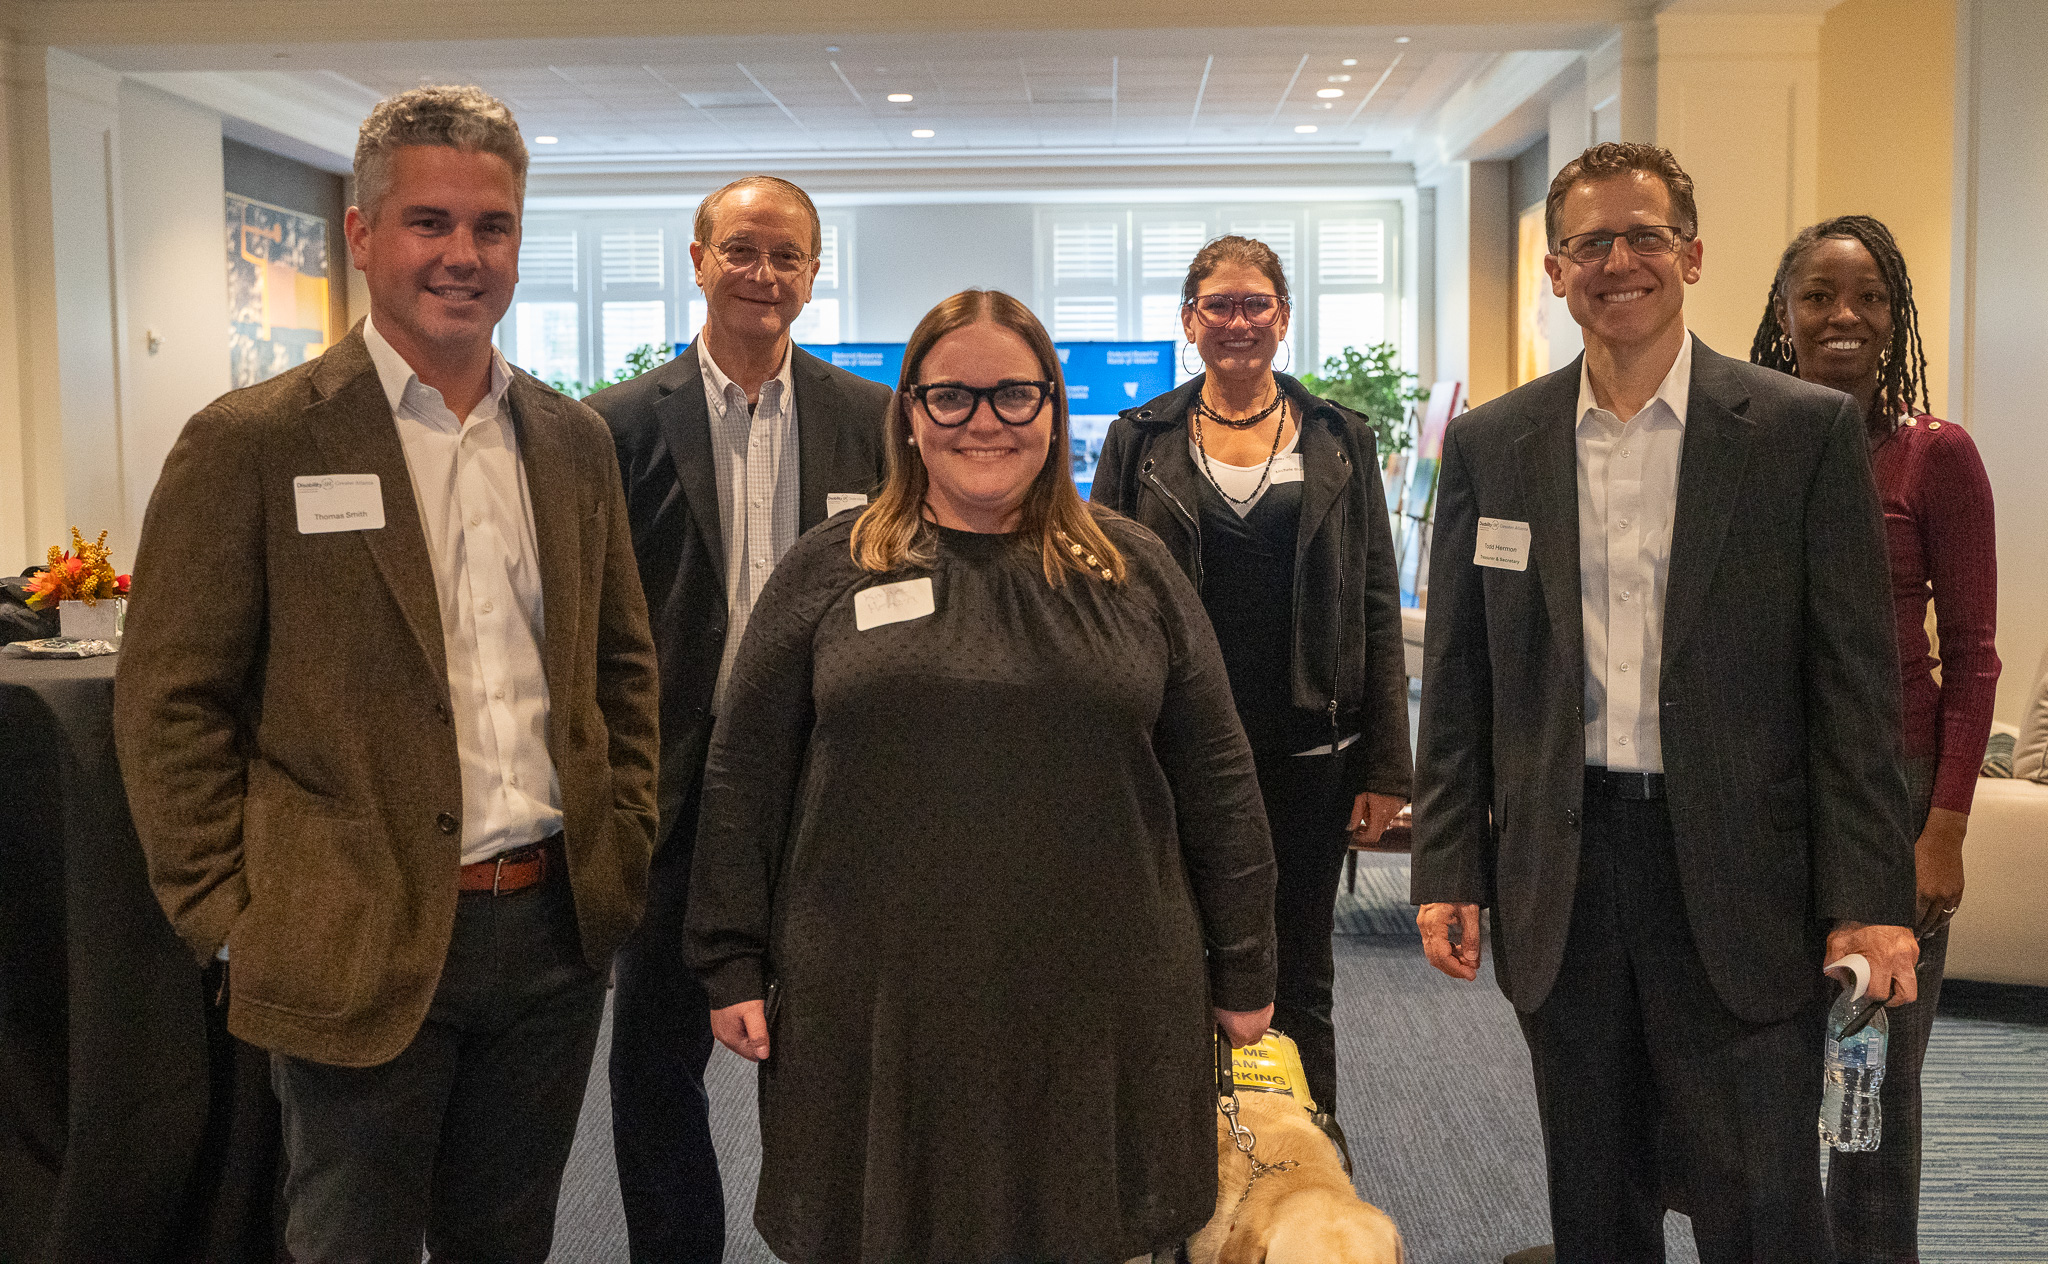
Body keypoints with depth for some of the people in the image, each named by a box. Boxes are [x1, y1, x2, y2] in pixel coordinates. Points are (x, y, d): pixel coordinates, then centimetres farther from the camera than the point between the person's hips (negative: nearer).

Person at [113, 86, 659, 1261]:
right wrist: (233, 918, -9)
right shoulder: (251, 442, -8)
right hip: (361, 948, -4)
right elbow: (170, 704, -7)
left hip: (557, 930, 4)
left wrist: (624, 845, 7)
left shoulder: (574, 440, 7)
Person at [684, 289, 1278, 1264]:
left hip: (1097, 1016, 1)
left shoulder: (1135, 574, 5)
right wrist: (732, 963, 2)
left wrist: (1243, 971, 7)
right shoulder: (826, 573, 3)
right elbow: (745, 778, 5)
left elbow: (1215, 782, 7)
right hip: (876, 1013, 0)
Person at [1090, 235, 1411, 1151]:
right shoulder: (1141, 441, 5)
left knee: (1297, 978, 10)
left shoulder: (1340, 441, 6)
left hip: (1306, 748, 0)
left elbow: (1377, 611, 4)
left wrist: (1384, 766, -1)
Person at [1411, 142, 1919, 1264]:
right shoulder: (1491, 445, 5)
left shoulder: (1806, 431, -1)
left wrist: (1869, 899, -7)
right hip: (1560, 869, 3)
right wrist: (1446, 873, 2)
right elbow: (1457, 682, 7)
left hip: (1738, 877, -2)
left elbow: (1853, 682, -3)